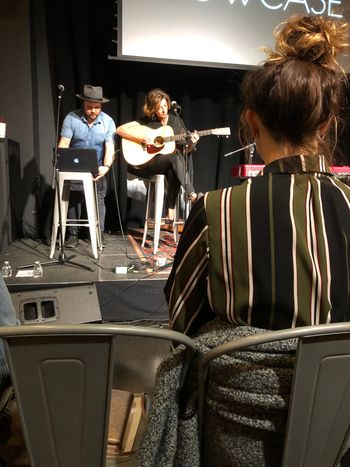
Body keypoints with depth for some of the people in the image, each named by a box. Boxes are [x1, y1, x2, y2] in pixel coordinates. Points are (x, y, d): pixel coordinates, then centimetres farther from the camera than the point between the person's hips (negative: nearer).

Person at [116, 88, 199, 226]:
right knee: (175, 156, -32)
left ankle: (170, 213, -27)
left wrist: (192, 143, -11)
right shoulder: (146, 121, 1)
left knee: (173, 172, -34)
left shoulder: (175, 121, 10)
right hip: (145, 164, -3)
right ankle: (191, 195, -35)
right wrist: (141, 139, -16)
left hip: (171, 164, 3)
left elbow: (185, 149, 12)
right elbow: (120, 129, -6)